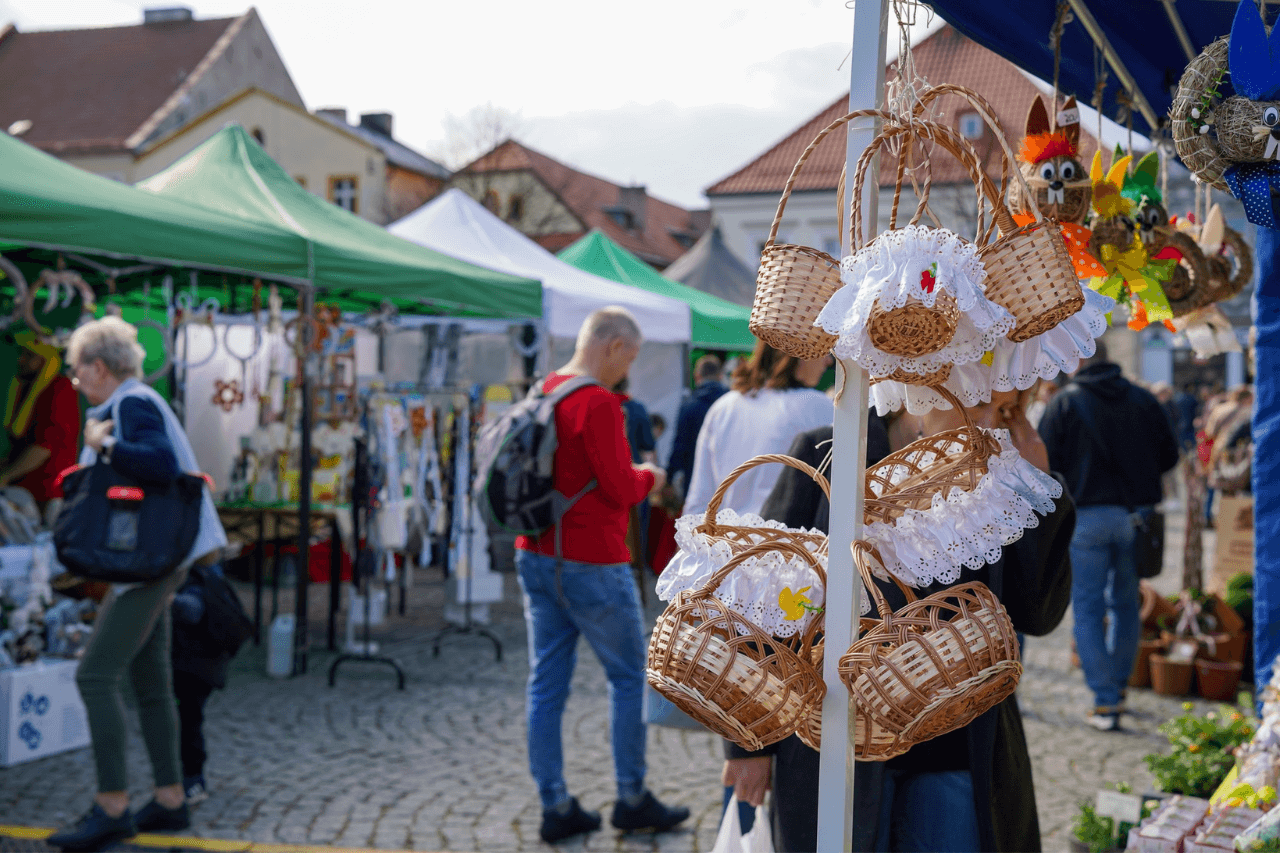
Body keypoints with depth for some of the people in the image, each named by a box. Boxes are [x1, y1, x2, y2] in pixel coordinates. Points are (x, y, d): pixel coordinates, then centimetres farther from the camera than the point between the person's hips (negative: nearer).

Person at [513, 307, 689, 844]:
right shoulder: (599, 402, -17)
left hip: (535, 555, 8)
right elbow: (620, 490, -17)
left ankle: (555, 807, 13)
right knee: (630, 677, 8)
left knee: (546, 684, 8)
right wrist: (648, 477, 3)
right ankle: (632, 799, 17)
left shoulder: (543, 392, 8)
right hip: (591, 562, -8)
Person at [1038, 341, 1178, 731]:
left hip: (1087, 514, -3)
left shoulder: (1064, 402, -6)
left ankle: (1105, 701, -2)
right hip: (1135, 515, 4)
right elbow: (1169, 454, 9)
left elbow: (1045, 461, -8)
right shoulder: (1143, 400, 4)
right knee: (1126, 603, 18)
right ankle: (1118, 686, 29)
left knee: (1088, 608, 3)